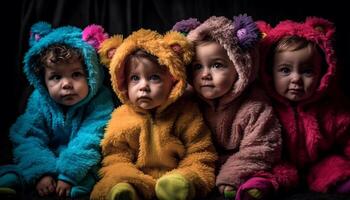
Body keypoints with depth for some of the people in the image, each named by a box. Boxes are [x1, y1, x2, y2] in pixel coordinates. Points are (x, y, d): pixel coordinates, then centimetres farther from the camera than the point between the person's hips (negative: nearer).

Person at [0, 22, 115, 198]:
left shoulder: (100, 103, -14)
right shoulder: (39, 101, -4)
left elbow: (89, 142, -22)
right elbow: (28, 140, -11)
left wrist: (68, 174, -31)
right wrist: (40, 173, -27)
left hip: (82, 166, -3)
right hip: (48, 161, 4)